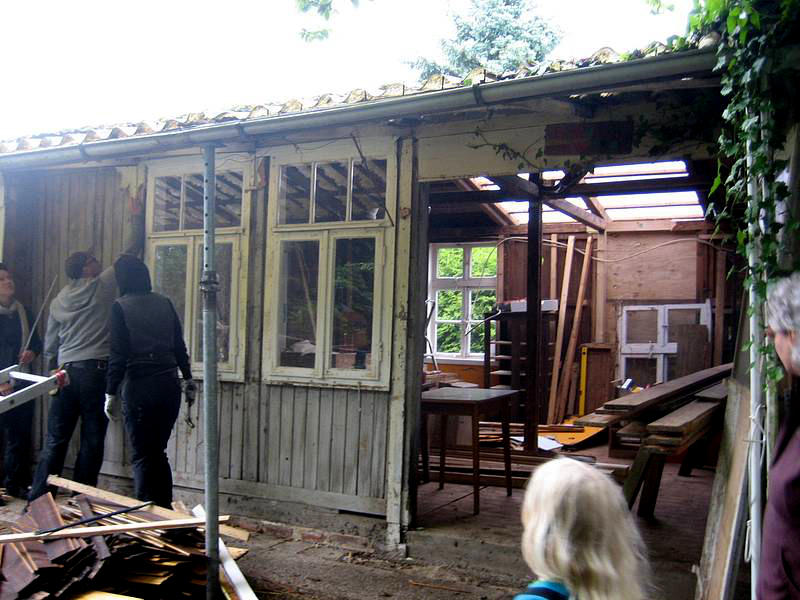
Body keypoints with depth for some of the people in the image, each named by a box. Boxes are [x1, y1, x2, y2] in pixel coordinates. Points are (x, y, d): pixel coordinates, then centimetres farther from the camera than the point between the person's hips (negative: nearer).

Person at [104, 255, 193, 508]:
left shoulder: (120, 307, -5)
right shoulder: (164, 303, 7)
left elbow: (118, 354, -9)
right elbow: (180, 346, 9)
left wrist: (111, 394, -4)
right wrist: (188, 380, 18)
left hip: (139, 387, -5)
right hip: (169, 384, 5)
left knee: (143, 456, 4)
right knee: (159, 453, 16)